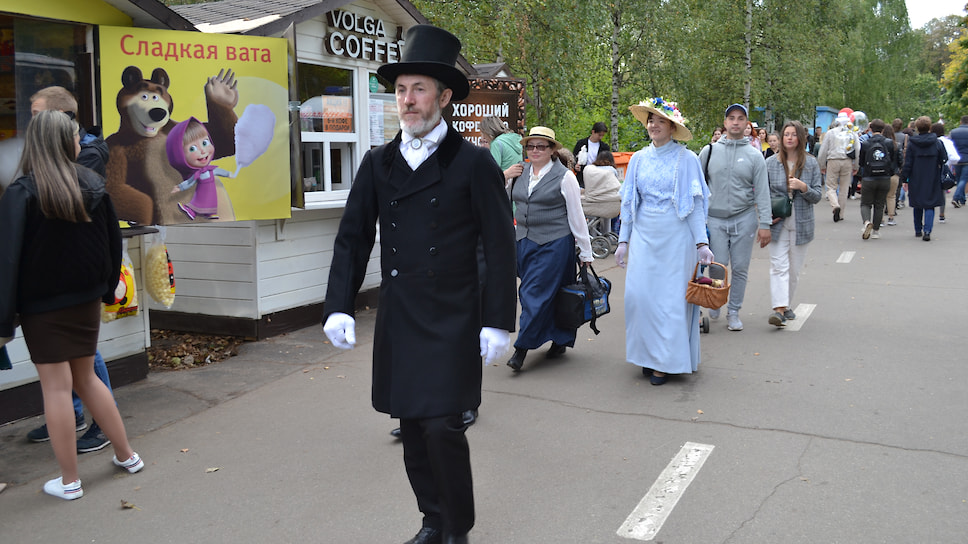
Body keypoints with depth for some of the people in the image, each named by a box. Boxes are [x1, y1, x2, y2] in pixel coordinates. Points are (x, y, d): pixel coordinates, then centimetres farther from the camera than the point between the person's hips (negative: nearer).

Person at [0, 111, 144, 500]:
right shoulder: (94, 186, -1)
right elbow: (113, 244, 5)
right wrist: (106, 290, 16)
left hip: (43, 308, -4)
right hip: (86, 301, 4)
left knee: (56, 387, 3)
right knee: (86, 378, 18)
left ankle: (69, 481, 12)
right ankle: (126, 456, 24)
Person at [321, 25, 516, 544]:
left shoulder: (473, 162, -5)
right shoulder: (378, 163, 7)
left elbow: (500, 247, -5)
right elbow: (352, 239, 8)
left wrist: (497, 322, -9)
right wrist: (339, 307, -3)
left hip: (451, 320, -4)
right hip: (397, 320, 5)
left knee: (442, 425, -9)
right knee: (412, 427, 12)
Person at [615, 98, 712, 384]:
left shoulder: (686, 159, -2)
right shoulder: (639, 159, 9)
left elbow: (695, 204, -3)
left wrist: (701, 242, -8)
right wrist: (623, 240, 9)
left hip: (675, 236, -4)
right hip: (644, 235, 4)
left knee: (671, 295, -1)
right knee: (639, 293, 0)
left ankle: (667, 361, 9)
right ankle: (649, 356, 14)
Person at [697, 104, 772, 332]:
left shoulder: (755, 156, 5)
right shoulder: (710, 151, 6)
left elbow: (762, 192, 2)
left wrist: (765, 224, -5)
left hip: (744, 219, 1)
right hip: (715, 219, 0)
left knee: (740, 268, 3)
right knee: (718, 266, -6)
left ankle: (734, 312, 16)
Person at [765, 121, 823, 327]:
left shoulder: (811, 163, 3)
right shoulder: (770, 163, 1)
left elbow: (818, 195, 3)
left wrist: (803, 187, -16)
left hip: (801, 223, 2)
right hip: (778, 223, -1)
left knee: (794, 268, 10)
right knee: (779, 266, -11)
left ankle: (786, 304, 25)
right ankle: (779, 309, -15)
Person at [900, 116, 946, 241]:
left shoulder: (912, 143, -5)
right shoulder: (937, 143, -4)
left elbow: (907, 164, -5)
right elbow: (943, 160, 0)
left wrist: (904, 179, 0)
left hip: (916, 181, 1)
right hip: (932, 181, -1)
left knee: (917, 206, 14)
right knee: (930, 206, 2)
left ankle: (918, 230, 23)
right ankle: (927, 231, -14)